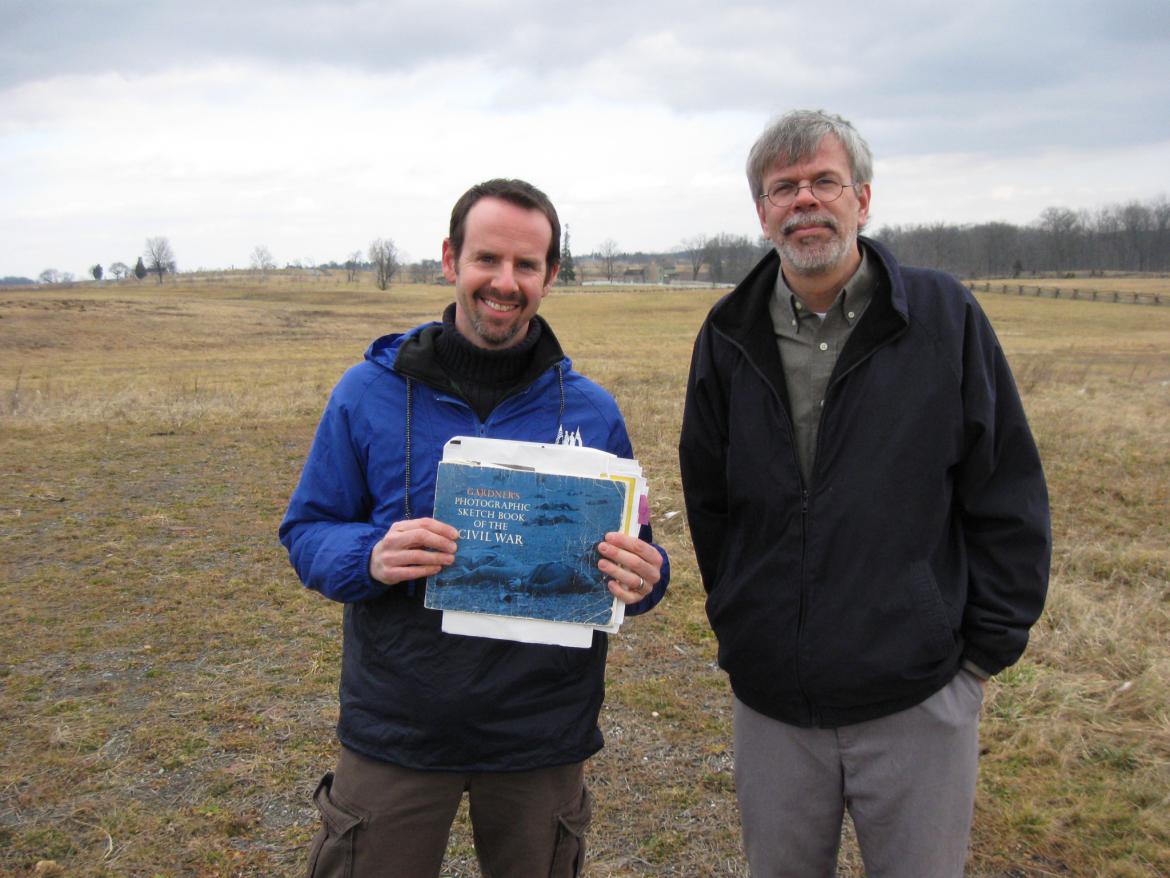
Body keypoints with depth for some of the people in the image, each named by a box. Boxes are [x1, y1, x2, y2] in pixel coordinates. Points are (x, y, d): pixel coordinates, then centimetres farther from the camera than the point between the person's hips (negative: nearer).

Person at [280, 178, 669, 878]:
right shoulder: (369, 393, -4)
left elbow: (631, 553, 6)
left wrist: (645, 577, -18)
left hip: (542, 737, 2)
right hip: (397, 733, -1)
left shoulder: (592, 411, 0)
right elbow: (307, 530, 0)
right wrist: (369, 558, -22)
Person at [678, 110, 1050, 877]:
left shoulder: (945, 316, -5)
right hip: (772, 702, 3)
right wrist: (736, 622, 10)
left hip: (918, 701, -2)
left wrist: (987, 650, -3)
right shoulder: (729, 338, 3)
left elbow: (1009, 498, -3)